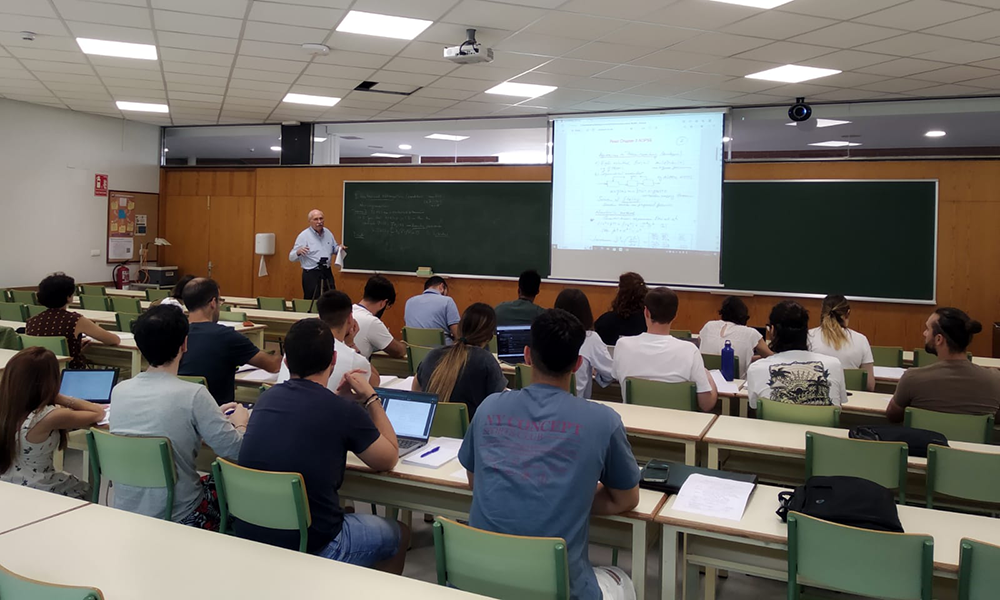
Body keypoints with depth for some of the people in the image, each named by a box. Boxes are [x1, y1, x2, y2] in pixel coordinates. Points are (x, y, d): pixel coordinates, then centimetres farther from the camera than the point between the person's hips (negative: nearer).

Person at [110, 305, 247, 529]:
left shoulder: (119, 391, -3)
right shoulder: (193, 395, -22)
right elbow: (235, 450, -17)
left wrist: (213, 415, 20)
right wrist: (240, 424, 6)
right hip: (178, 518, -6)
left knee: (210, 480, 29)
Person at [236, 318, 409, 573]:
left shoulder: (266, 398, 0)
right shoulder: (345, 412, -18)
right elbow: (389, 459, -1)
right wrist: (371, 397, 5)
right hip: (311, 548, -6)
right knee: (400, 535, 20)